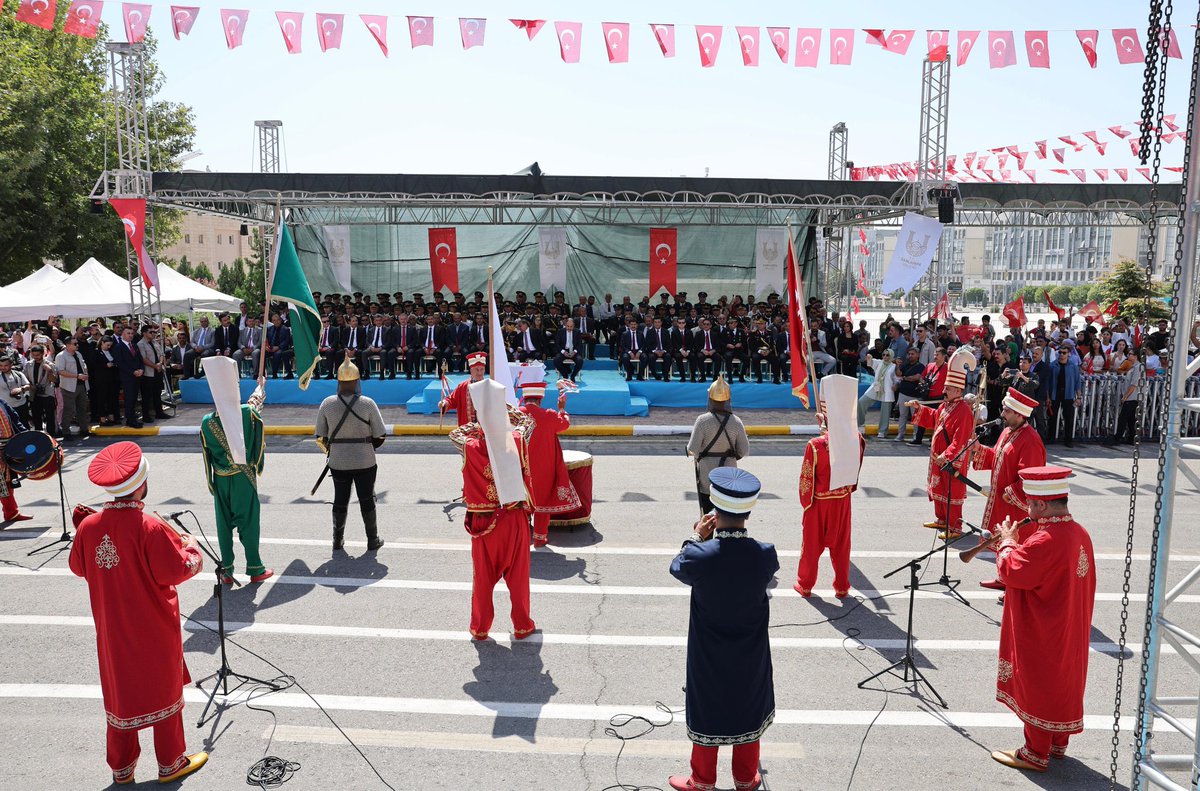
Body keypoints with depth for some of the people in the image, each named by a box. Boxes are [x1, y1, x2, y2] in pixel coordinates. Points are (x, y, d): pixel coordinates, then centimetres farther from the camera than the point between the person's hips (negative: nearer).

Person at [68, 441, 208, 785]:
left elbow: (79, 567, 7)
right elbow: (176, 571, -20)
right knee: (163, 692, 13)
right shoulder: (150, 528, -26)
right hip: (155, 633, -5)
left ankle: (121, 768, 33)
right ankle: (171, 764, 28)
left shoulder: (88, 526, -9)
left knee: (120, 694, 20)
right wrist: (192, 549, -2)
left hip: (112, 633, 5)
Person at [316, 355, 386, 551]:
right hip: (365, 461, -2)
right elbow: (379, 437, -9)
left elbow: (321, 436, 0)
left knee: (340, 500, 16)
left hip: (338, 462, 2)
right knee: (367, 500, 12)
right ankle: (373, 540, 21)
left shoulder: (327, 404, -8)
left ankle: (338, 540, 27)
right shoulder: (367, 403, -14)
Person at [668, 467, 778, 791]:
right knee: (747, 711, 22)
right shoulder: (766, 554, -21)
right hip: (751, 656, 2)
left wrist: (696, 538, 6)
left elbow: (677, 568, -6)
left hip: (708, 656, -2)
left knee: (706, 712, 18)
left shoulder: (699, 556, -28)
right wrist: (711, 541, 4)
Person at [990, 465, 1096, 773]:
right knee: (1063, 683, 20)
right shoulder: (1079, 532, 2)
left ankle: (1036, 754, 18)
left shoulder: (1046, 540, -30)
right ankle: (1058, 743, 36)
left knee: (1038, 687, 5)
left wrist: (1008, 541, -9)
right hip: (1069, 631, 9)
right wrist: (1017, 544, 4)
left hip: (1042, 637, -9)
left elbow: (1010, 571, -23)